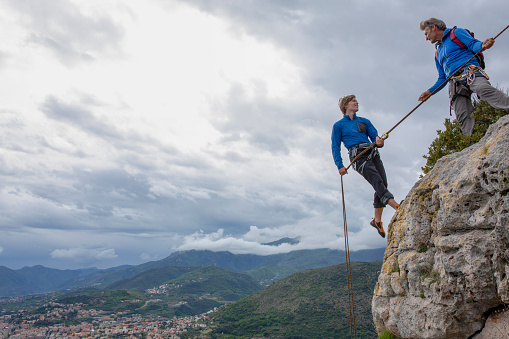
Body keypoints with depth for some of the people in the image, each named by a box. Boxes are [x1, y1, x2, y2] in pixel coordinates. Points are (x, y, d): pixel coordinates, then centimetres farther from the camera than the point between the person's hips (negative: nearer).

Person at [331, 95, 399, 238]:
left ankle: (377, 220, 2)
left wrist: (379, 142, -9)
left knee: (383, 183, -7)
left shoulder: (364, 121, 27)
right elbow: (335, 147, 9)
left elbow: (375, 136, 18)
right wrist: (340, 166, -3)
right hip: (358, 156, -5)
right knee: (377, 181, -21)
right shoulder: (338, 125, 14)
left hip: (372, 153, 5)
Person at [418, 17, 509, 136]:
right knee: (463, 117, -20)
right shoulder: (437, 54, 33)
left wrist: (482, 45, -22)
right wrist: (430, 91, 18)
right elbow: (442, 78, 31)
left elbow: (473, 44, 1)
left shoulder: (456, 33, 18)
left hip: (470, 72, -4)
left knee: (483, 89, -38)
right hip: (455, 83, 4)